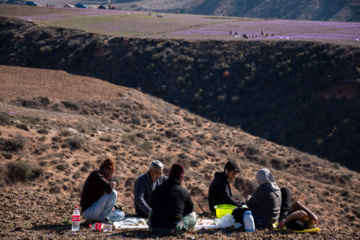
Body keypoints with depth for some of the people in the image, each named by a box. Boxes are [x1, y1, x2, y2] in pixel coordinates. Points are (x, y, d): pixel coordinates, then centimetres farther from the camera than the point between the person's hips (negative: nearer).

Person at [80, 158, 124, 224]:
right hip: (88, 211, -10)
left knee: (121, 215, 13)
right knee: (113, 193, -24)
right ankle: (103, 218, -14)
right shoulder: (95, 175, -18)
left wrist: (110, 206, 6)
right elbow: (109, 189, -34)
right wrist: (113, 184, -11)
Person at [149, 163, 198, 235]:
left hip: (154, 228, 3)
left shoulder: (157, 189, 7)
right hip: (173, 229, -2)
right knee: (194, 215, 19)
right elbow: (190, 209, 15)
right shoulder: (184, 192, -1)